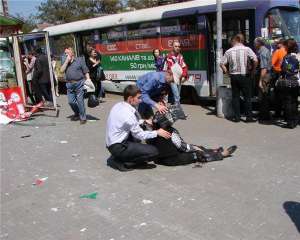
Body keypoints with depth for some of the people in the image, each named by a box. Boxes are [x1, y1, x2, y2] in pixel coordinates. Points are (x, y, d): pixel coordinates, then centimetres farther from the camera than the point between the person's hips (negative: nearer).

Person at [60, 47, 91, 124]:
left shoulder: (80, 60, 5)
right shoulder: (65, 62, 16)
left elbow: (86, 72, 2)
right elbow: (62, 70, -1)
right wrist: (67, 61, -5)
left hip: (79, 83, -4)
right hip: (69, 84, 5)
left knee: (80, 101, -4)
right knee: (71, 101, 6)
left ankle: (83, 118, 5)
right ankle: (77, 114, 29)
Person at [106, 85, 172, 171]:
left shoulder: (118, 105, 3)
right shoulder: (128, 114, -23)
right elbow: (140, 135, -13)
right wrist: (157, 133, -2)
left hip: (111, 143, 10)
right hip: (117, 147, -10)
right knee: (153, 152, -15)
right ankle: (119, 161, -5)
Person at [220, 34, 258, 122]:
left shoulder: (229, 51, 1)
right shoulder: (247, 49, -5)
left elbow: (222, 64, 0)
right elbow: (255, 60, -15)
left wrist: (227, 72, 11)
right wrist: (253, 69, 0)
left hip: (233, 76, 2)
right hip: (244, 76, -2)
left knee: (235, 97, 9)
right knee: (247, 97, 5)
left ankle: (236, 117, 11)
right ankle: (249, 117, 6)